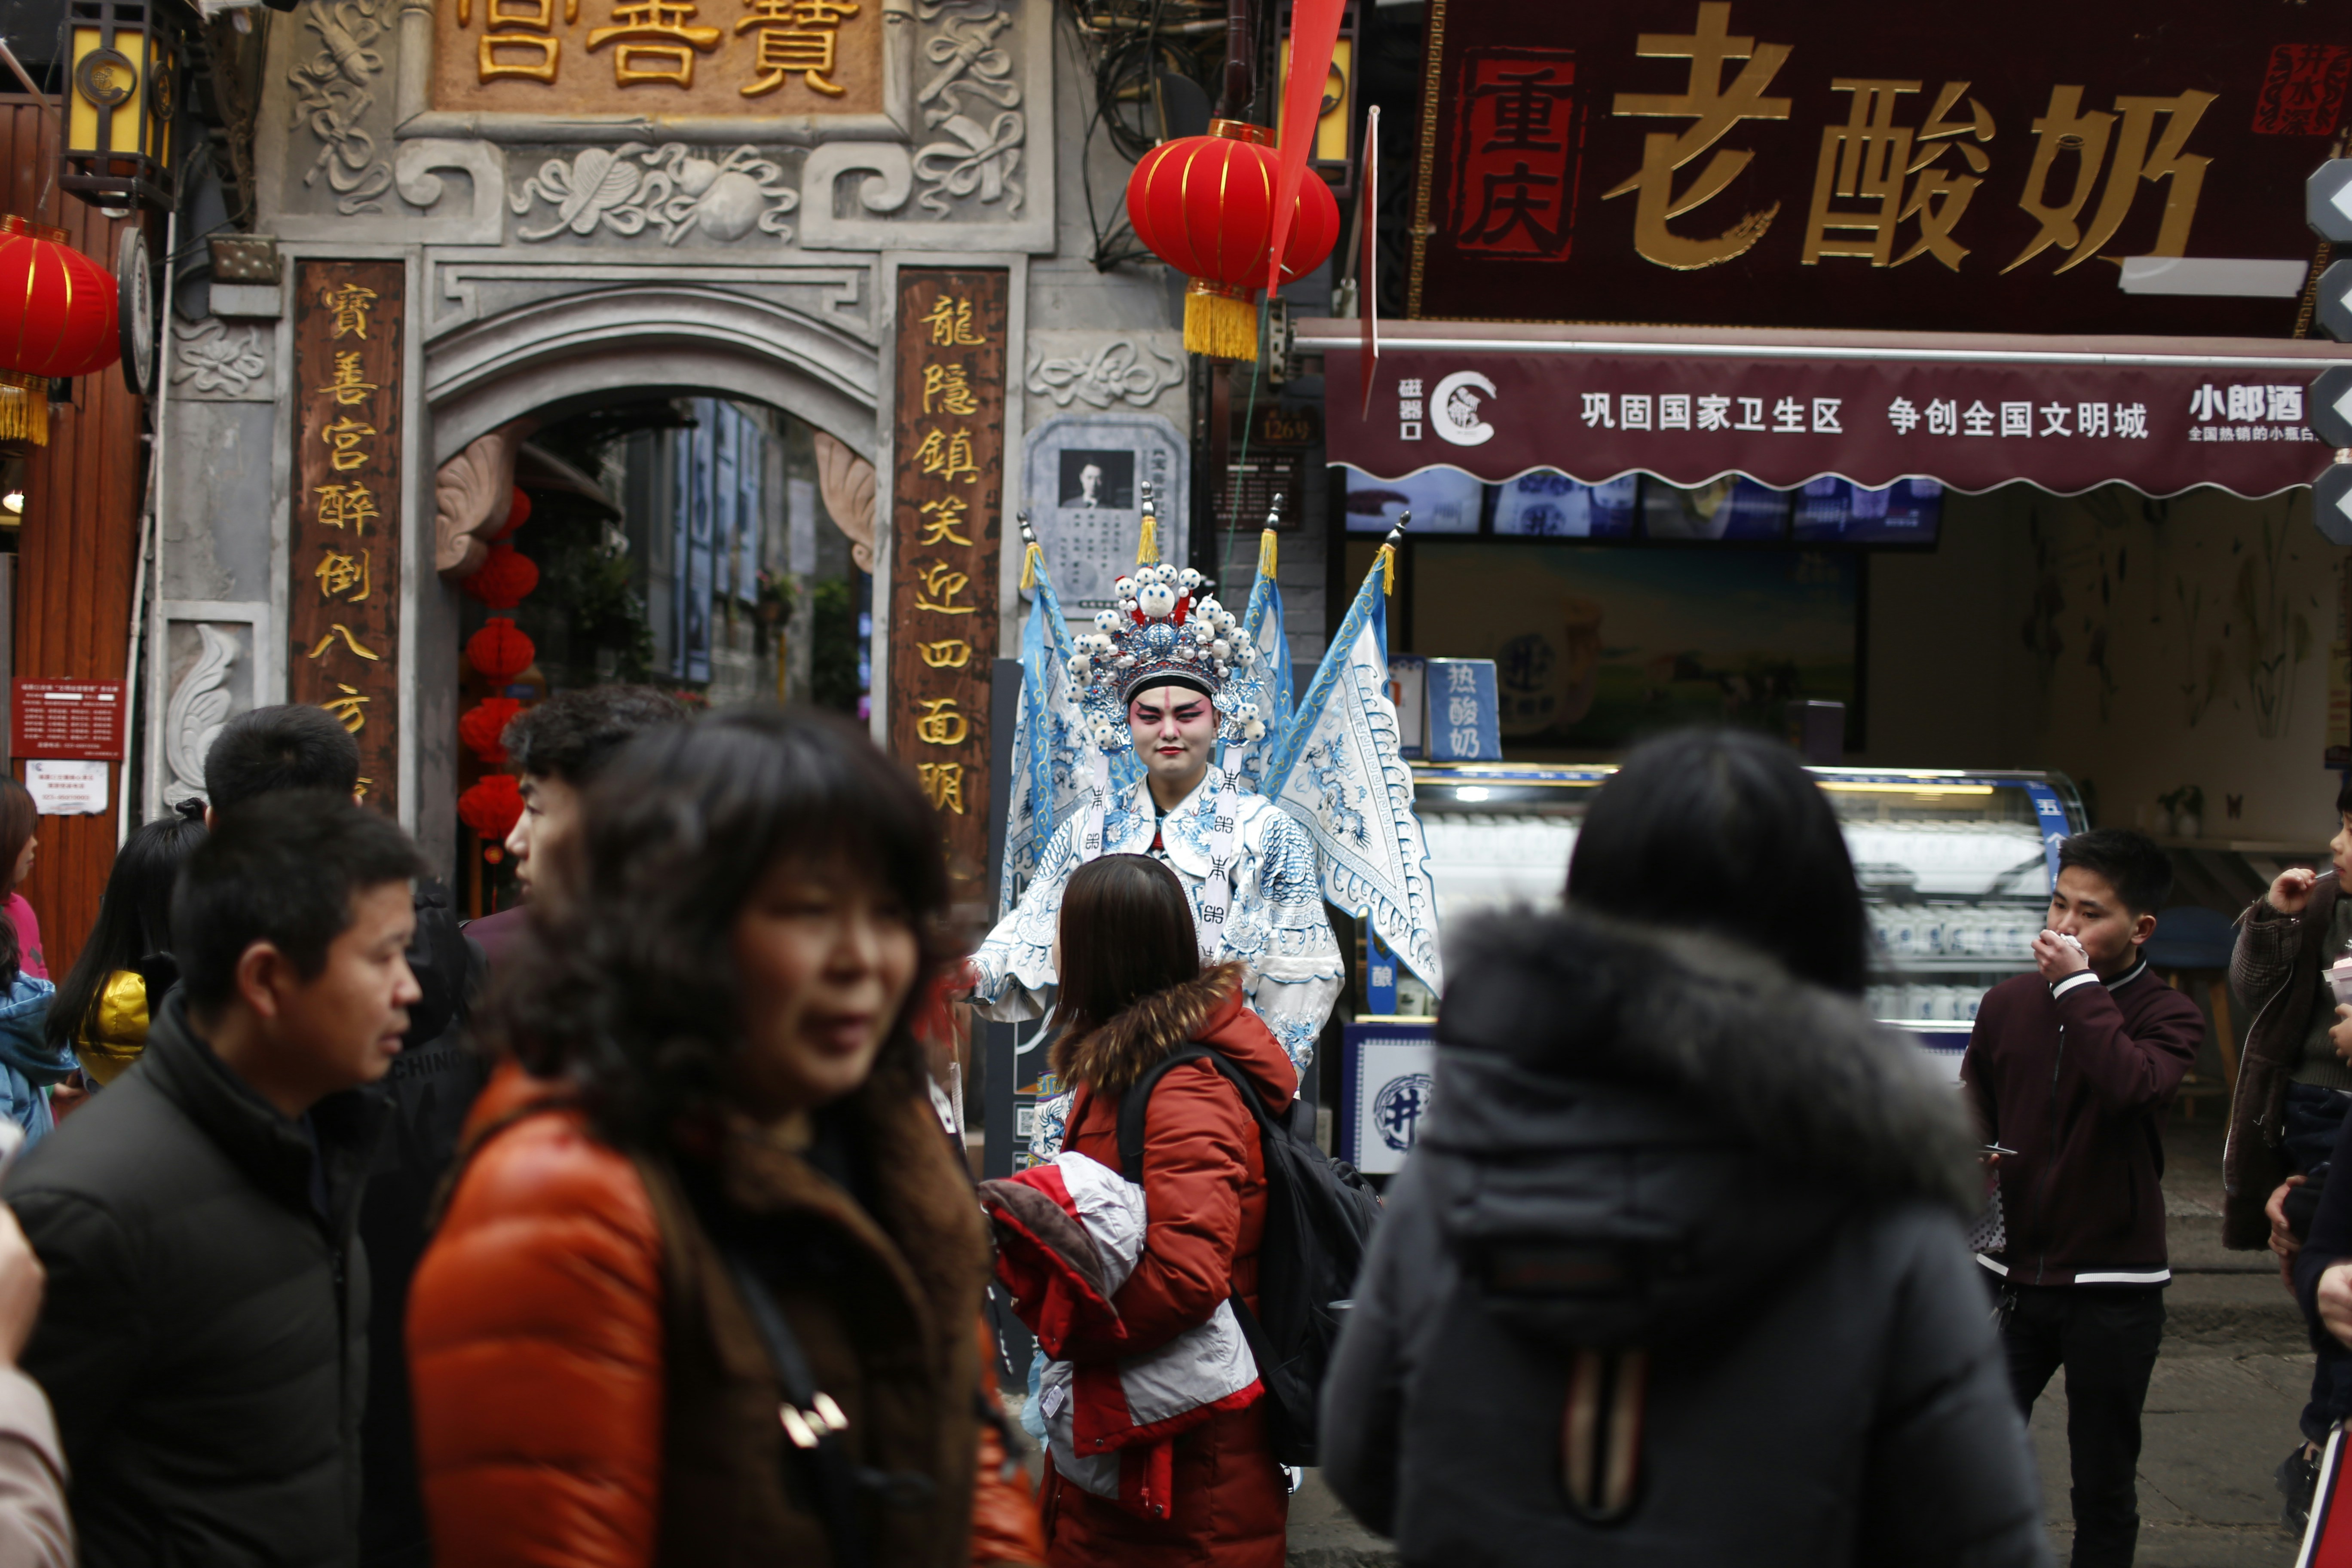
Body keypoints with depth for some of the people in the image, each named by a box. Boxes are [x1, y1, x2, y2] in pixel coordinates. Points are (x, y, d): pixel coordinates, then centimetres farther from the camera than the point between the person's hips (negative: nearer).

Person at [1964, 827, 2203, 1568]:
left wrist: (2081, 987, -21)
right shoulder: (2007, 1004, 5)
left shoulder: (2168, 1018, -5)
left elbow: (2133, 1086, -28)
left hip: (2114, 1286, -3)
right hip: (2012, 1273, 3)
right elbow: (1972, 1114, 15)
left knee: (2104, 1487, 7)